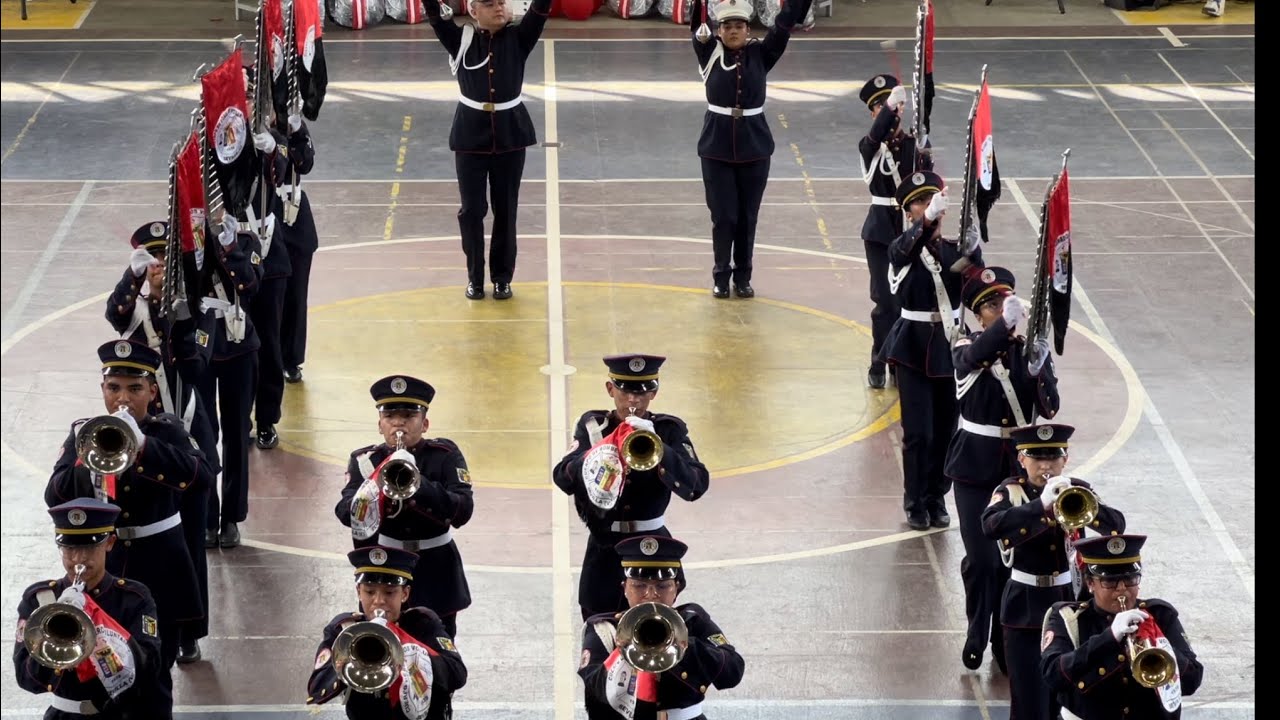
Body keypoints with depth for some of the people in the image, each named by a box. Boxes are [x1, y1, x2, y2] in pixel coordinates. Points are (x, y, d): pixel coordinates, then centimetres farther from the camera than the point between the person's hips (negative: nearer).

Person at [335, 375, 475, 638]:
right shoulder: (365, 461, -1)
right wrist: (376, 486, -36)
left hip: (436, 576, -1)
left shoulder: (444, 455, -4)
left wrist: (417, 482, -31)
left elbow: (463, 510, -17)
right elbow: (345, 513, -16)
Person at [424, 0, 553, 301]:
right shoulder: (462, 39, -4)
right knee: (472, 209, 4)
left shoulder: (518, 39, -3)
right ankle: (475, 277, 18)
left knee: (506, 209, 8)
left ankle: (502, 277, 20)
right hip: (471, 133, -1)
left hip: (510, 133, 1)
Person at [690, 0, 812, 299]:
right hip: (717, 149, -1)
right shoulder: (709, 53, -3)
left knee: (747, 217, 8)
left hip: (754, 147, 1)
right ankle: (721, 276, 18)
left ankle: (743, 277, 22)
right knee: (723, 216, 2)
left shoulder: (760, 54, -2)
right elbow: (697, 27, -16)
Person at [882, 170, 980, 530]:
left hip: (950, 346, 3)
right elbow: (913, 243, -33)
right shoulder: (902, 249, -7)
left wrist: (972, 246, -31)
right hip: (914, 348, -3)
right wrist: (930, 217, -53)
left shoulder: (956, 249, 2)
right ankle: (915, 503, 10)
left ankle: (936, 498, 24)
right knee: (918, 432, -4)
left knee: (946, 430, 9)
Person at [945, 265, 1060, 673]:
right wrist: (1006, 324, -50)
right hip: (975, 467, -2)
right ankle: (977, 635, 16)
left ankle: (1005, 639, 18)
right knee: (981, 558, -3)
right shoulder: (967, 350, -6)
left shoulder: (1030, 351, 0)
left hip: (1020, 466, 2)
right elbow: (975, 356, -33)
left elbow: (1050, 411, -11)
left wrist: (1039, 372, -30)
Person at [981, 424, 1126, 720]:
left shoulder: (1076, 489, 3)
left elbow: (1116, 525, -10)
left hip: (1070, 600, 3)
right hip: (1026, 607, -3)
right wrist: (1041, 504, -33)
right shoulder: (1011, 491, -4)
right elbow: (991, 525, -26)